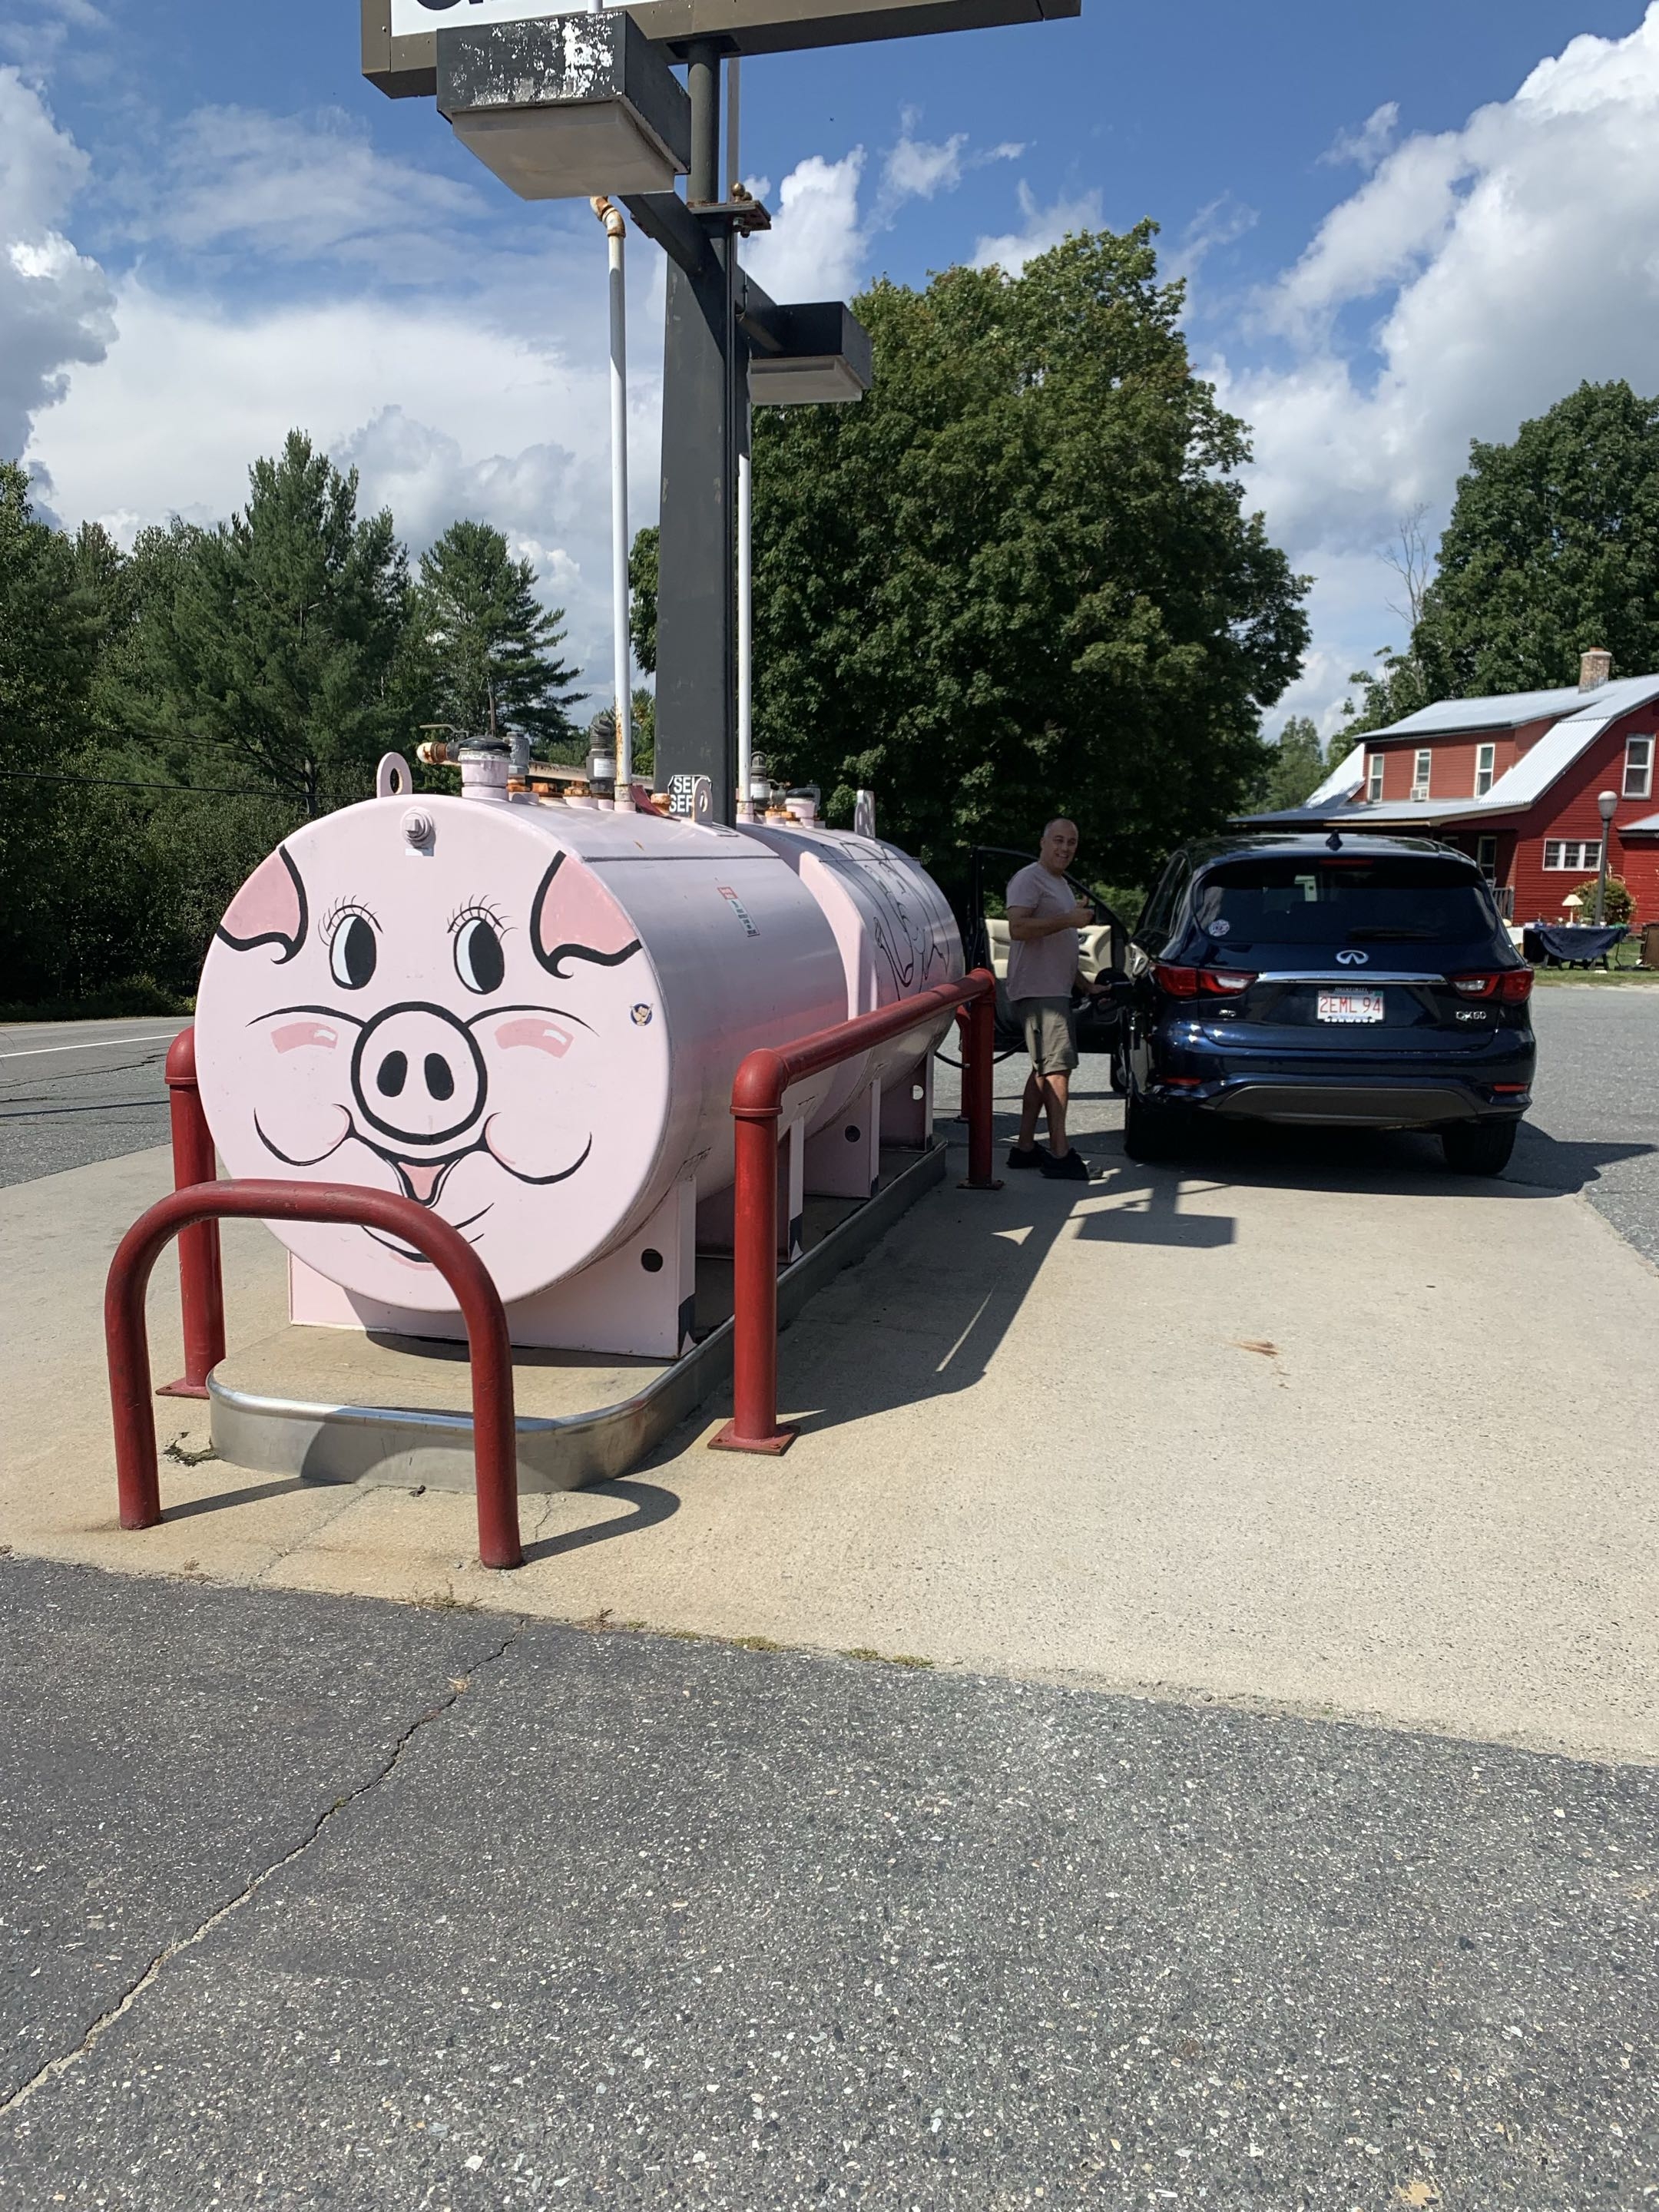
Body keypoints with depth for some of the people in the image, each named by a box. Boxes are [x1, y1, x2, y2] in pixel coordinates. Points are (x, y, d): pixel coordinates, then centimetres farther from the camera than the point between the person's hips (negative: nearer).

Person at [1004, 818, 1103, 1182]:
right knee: (1057, 1067, -14)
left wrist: (1085, 985, 27)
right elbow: (1018, 928, -23)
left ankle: (1025, 1148, 16)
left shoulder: (1061, 885, 24)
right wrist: (1069, 919, -23)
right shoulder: (1029, 879, -8)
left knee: (1044, 1070, 11)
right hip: (1037, 991, -10)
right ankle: (1059, 1154, -14)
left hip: (1055, 991, 10)